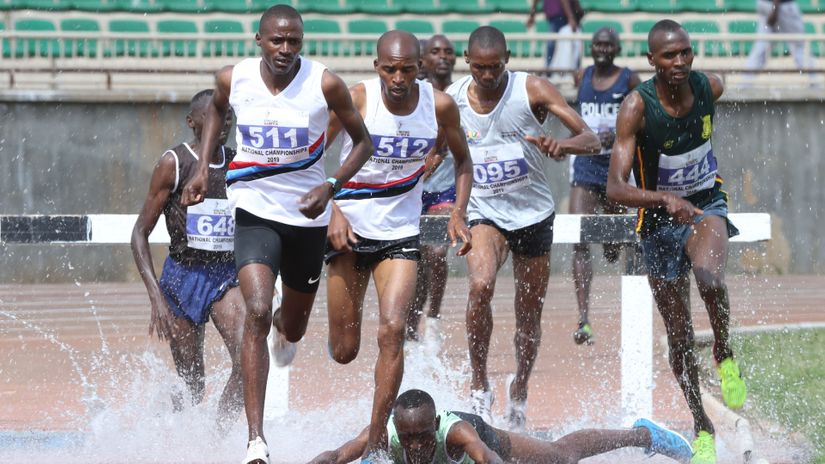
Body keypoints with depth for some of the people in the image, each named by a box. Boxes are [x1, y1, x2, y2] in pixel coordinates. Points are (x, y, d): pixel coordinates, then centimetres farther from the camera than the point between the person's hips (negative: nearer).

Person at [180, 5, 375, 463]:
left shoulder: (325, 84, -14)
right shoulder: (233, 79, -8)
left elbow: (363, 141, -2)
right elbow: (216, 109, 17)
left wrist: (332, 186, -18)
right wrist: (203, 166, 6)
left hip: (308, 216, 1)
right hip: (256, 213, -1)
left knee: (293, 327, 19)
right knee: (257, 314, -22)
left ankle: (285, 327, 62)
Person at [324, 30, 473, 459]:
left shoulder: (439, 106, -7)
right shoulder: (356, 100, -14)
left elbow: (462, 158, 11)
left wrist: (458, 213, -3)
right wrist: (332, 211, -20)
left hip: (401, 233, 1)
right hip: (349, 228, -1)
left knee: (392, 330, -19)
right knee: (343, 351, 4)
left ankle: (376, 440, -13)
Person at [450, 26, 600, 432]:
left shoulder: (532, 91, -12)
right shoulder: (450, 100, -5)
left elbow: (591, 140, -16)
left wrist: (561, 146, -38)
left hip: (533, 213, 0)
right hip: (484, 213, 0)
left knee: (529, 318, 9)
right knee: (480, 285, -30)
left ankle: (519, 391, 36)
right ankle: (479, 386, -17)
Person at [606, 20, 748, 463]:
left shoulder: (709, 87, -13)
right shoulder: (637, 107, -24)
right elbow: (616, 188, -32)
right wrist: (667, 199, -49)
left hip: (707, 203, 1)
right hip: (660, 215, -1)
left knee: (708, 277, -34)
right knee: (679, 338, 7)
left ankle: (724, 354, -6)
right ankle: (701, 425, 26)